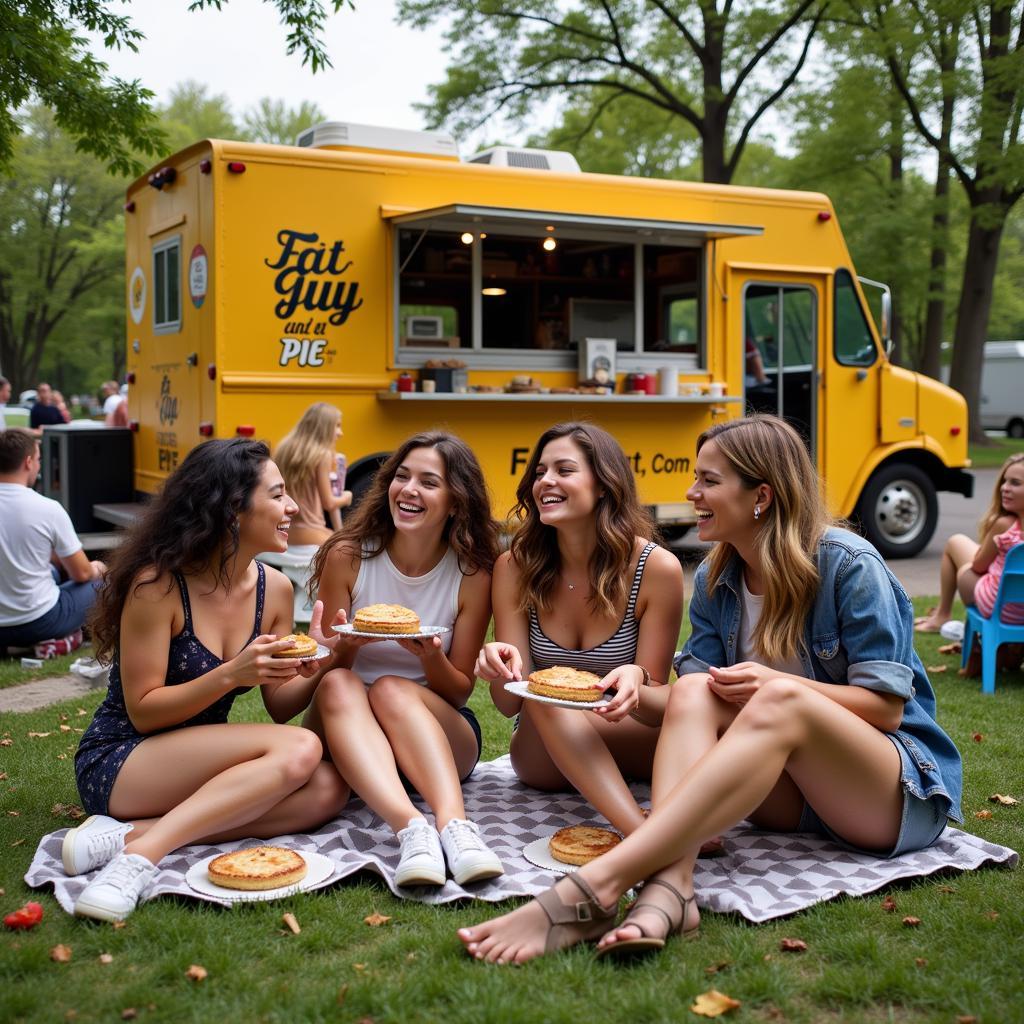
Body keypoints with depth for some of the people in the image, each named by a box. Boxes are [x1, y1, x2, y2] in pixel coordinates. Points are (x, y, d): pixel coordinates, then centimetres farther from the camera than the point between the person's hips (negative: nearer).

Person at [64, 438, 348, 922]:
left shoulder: (275, 589, 0)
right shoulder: (157, 585, -16)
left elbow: (278, 704, 6)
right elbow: (142, 713, -15)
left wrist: (316, 672, -15)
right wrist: (231, 675, -28)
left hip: (202, 764, 7)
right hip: (116, 764, -7)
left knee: (326, 789, -21)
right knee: (298, 750, -27)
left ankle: (131, 833, -23)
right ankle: (141, 854, -34)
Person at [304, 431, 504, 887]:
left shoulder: (471, 576, -6)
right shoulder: (347, 557, -5)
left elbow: (459, 692, -1)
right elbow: (322, 669, 1)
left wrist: (431, 659, -24)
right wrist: (346, 647, -23)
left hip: (435, 731, -1)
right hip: (347, 733, 1)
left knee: (392, 688, -32)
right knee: (337, 683, -32)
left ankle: (454, 824, -50)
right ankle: (411, 828, -52)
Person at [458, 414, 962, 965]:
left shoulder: (848, 564, -12)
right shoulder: (715, 580, 5)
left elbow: (888, 707, -12)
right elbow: (696, 690, 2)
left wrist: (778, 685, -25)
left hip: (906, 792, -5)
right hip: (787, 795, 5)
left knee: (781, 702, -36)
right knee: (692, 690, -22)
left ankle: (590, 891, -51)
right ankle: (668, 889, -47)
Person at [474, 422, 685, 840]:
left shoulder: (656, 568, -15)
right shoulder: (514, 567, -9)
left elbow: (659, 706, -13)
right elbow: (509, 704, -8)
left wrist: (637, 685, -38)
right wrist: (502, 670, -33)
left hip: (633, 747, -1)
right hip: (544, 753, 1)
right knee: (545, 696, -34)